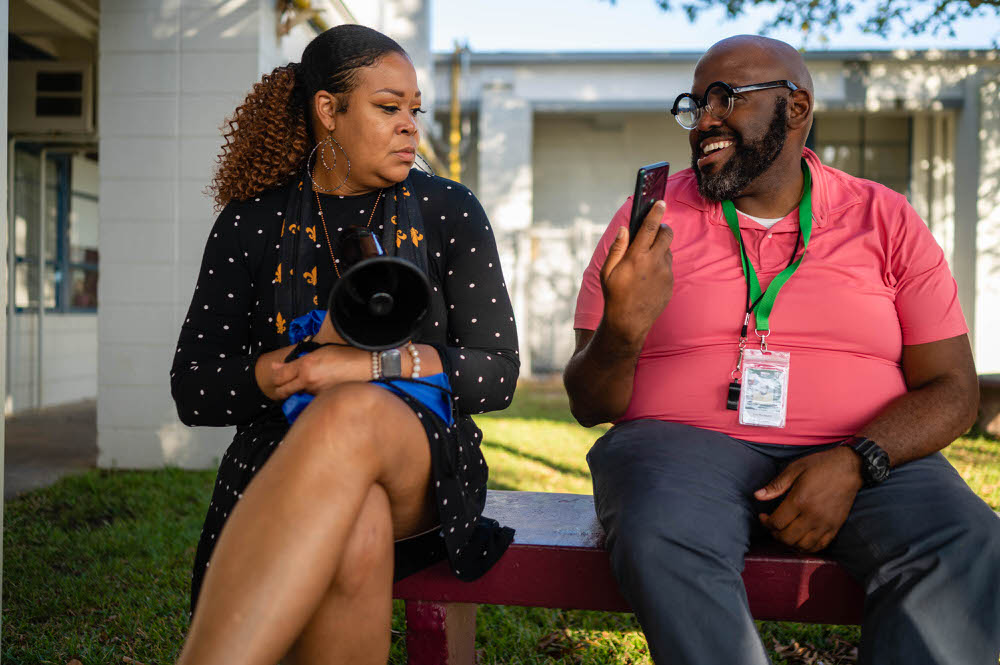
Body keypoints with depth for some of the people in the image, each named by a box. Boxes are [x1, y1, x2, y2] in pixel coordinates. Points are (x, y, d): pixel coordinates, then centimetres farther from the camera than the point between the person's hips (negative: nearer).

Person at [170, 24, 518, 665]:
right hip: (282, 468, 0)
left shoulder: (449, 211, 8)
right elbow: (192, 390, 4)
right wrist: (313, 354, -13)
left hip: (425, 467, 0)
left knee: (354, 412, -37)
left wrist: (377, 363, -16)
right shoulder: (252, 223, 8)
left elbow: (497, 373, 2)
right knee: (356, 530, -38)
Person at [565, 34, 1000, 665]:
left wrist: (854, 463, -16)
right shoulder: (650, 219, 8)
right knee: (662, 544, -34)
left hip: (866, 455, 1)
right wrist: (621, 332, -18)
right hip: (682, 443, 0)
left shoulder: (885, 219, 10)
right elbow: (589, 406, 5)